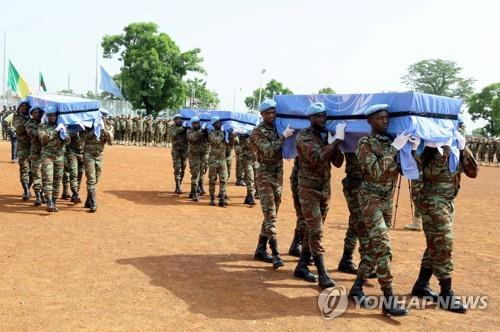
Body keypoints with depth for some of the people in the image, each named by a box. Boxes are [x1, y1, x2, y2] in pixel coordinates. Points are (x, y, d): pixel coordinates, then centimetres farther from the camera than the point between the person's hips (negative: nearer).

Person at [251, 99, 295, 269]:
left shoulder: (277, 128, 12)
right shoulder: (258, 132, -9)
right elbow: (269, 151, -21)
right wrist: (284, 136, -23)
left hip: (278, 174, 7)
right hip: (265, 175, -7)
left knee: (271, 214, 11)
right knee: (270, 215, -11)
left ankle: (260, 250, 20)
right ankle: (276, 254, -14)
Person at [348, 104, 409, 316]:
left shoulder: (393, 142, 9)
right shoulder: (365, 144, -9)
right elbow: (375, 171, -22)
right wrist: (394, 149, -22)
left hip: (388, 199, 7)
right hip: (371, 198, -7)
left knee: (375, 246, 9)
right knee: (383, 246, -15)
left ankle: (357, 287, 21)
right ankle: (389, 300, -15)